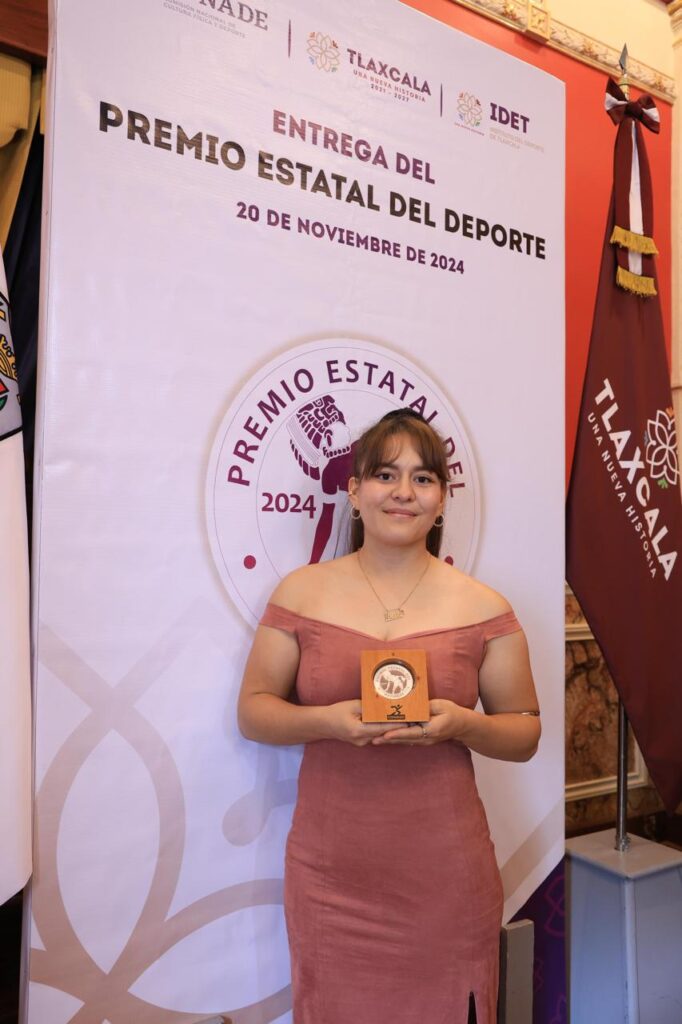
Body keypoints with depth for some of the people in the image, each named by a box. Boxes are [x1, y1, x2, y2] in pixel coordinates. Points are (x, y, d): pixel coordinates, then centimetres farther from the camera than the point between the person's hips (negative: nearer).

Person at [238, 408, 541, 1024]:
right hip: (330, 876, 1)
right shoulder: (301, 593, -1)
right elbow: (253, 711, 3)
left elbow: (525, 733, 4)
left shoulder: (483, 607, -2)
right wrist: (326, 720, -17)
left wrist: (462, 724, -16)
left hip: (445, 879, 0)